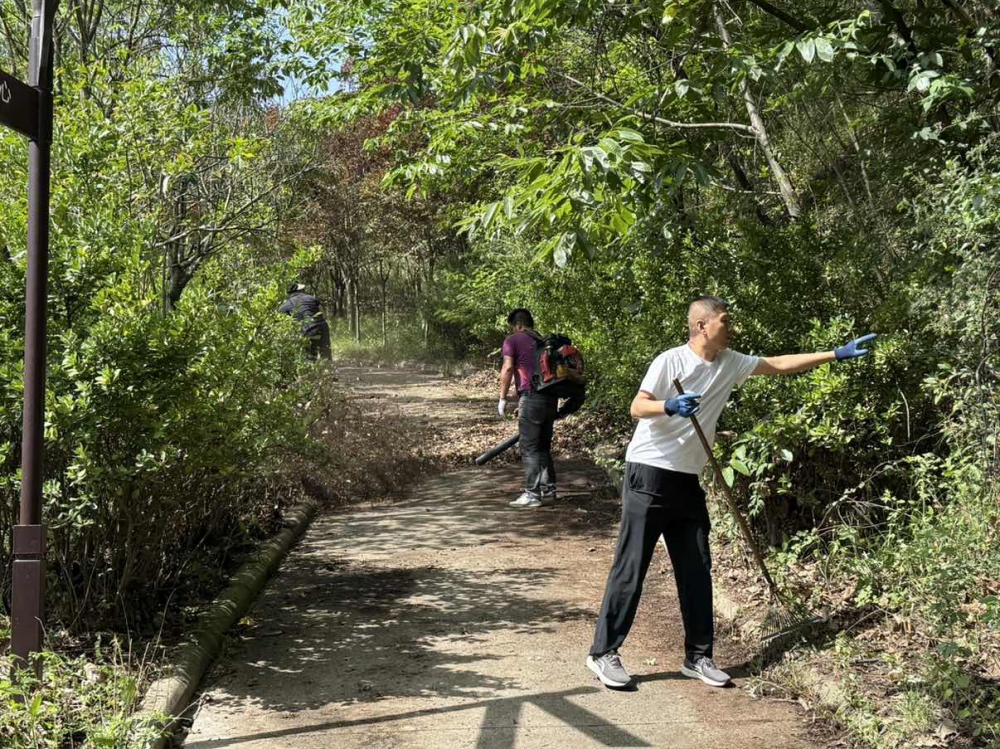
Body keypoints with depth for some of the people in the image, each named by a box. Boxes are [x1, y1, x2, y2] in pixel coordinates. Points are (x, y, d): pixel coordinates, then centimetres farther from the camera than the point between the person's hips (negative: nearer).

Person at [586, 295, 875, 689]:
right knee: (631, 568, -5)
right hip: (649, 474, -7)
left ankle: (698, 656, 17)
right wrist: (670, 406, -35)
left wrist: (837, 354, 11)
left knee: (697, 571, 7)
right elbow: (637, 408, -15)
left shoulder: (730, 363, 7)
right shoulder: (670, 361, -12)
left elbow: (780, 364, 13)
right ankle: (603, 653, 4)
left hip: (687, 480, 7)